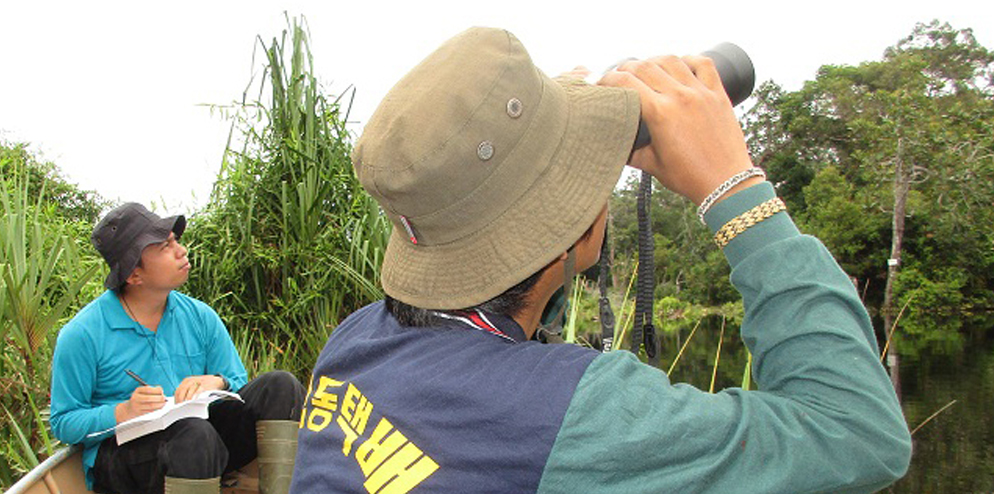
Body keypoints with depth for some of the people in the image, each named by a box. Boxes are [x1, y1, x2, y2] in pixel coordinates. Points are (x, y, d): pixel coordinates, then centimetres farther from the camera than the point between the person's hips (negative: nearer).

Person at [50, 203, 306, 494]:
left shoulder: (200, 317, 7)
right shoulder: (83, 334, -5)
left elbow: (239, 387, 11)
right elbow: (63, 424, -1)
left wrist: (218, 382, -13)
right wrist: (122, 413, -20)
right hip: (120, 452, -5)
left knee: (280, 385, -16)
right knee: (194, 432, -39)